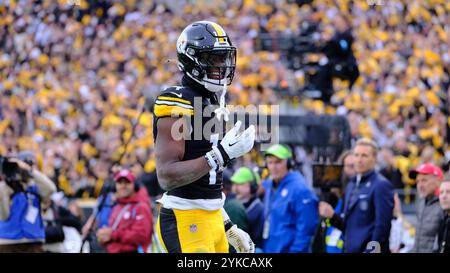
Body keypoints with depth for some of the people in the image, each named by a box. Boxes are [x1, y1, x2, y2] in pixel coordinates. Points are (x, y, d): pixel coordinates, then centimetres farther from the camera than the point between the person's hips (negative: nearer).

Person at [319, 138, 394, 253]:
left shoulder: (381, 185, -9)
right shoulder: (351, 186, 18)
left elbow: (382, 226, -15)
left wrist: (373, 250, -18)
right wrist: (332, 216, 2)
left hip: (368, 249, -8)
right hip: (351, 250, 8)